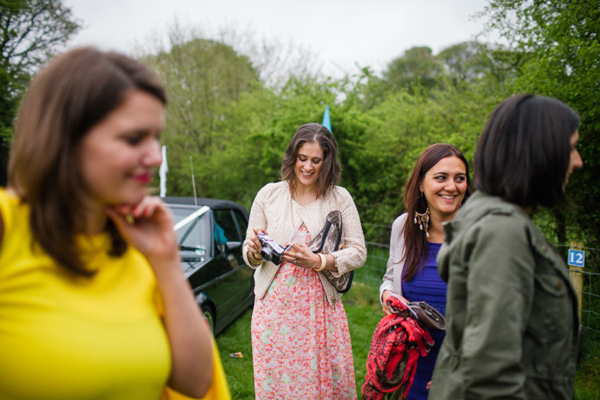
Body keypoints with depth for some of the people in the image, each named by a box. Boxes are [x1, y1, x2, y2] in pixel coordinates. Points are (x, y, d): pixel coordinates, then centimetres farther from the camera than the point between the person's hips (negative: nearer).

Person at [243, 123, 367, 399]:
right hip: (275, 303, 0)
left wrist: (318, 261, -14)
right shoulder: (269, 194, 4)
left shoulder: (340, 198, 4)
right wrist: (255, 250, -15)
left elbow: (358, 252, 0)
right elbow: (249, 256, 8)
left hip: (321, 304, 0)